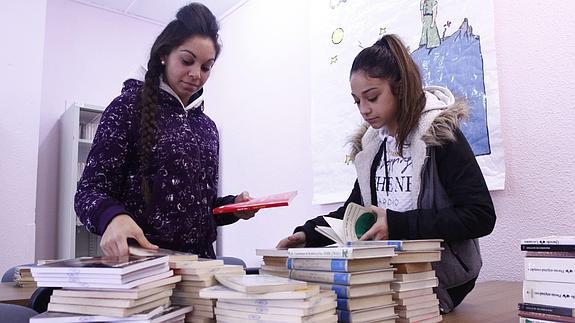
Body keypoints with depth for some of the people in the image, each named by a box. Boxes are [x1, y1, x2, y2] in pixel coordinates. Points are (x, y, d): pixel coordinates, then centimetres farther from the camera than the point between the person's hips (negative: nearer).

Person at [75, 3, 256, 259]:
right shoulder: (129, 108, -2)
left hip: (200, 259, 4)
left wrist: (233, 207, -1)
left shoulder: (207, 127, 13)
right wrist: (113, 217, -28)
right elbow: (90, 192, -8)